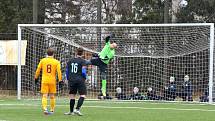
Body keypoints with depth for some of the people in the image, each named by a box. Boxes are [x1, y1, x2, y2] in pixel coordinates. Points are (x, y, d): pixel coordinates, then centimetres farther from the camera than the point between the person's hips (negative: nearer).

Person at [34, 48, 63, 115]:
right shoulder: (56, 62, 0)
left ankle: (45, 109, -21)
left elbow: (38, 70, 6)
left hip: (44, 81, 0)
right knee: (52, 96, 13)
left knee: (44, 96, -3)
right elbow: (59, 71, -5)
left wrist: (36, 78, 18)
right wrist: (60, 80, -1)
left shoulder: (42, 60, 2)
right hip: (52, 81, 0)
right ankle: (52, 110, 18)